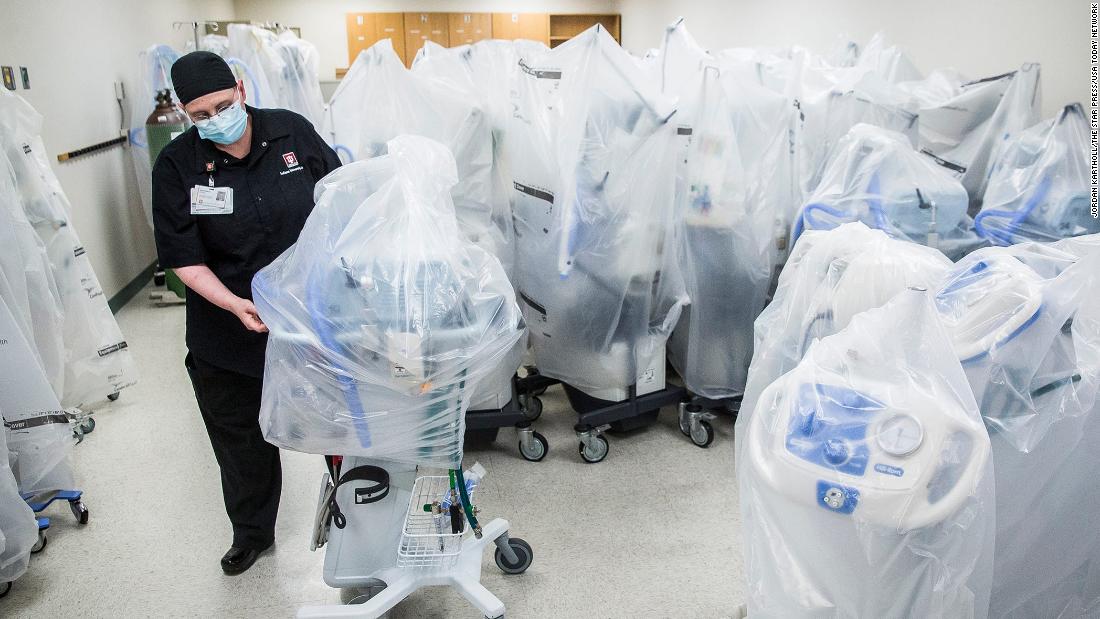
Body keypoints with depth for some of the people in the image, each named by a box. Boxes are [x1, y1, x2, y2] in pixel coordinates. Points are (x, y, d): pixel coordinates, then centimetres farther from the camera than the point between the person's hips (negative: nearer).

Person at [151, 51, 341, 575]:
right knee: (239, 436, 16)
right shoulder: (176, 166, -10)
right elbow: (184, 258, -10)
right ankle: (251, 533, 40)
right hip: (228, 329, 0)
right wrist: (233, 304, -25)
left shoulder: (293, 132, -7)